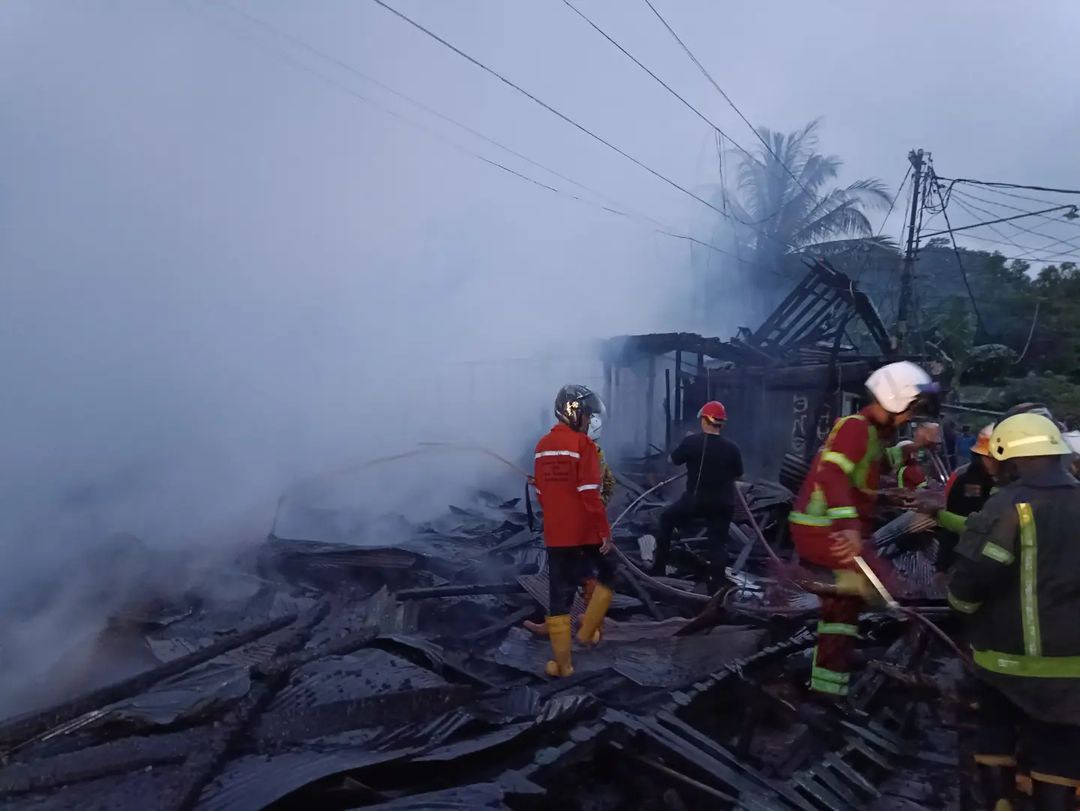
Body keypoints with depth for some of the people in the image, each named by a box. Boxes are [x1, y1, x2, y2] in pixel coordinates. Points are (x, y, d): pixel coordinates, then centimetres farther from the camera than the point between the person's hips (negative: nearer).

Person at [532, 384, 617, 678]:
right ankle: (587, 630, 20)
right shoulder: (583, 444, -14)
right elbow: (590, 494, -19)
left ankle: (562, 662, 10)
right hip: (585, 531, -5)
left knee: (560, 593, 8)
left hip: (555, 533, 6)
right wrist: (605, 531, -14)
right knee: (607, 574, 21)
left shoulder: (542, 446, 8)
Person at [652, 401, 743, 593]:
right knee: (718, 542, 11)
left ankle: (659, 566, 21)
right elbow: (737, 475, 7)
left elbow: (673, 460, 4)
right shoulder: (731, 447, -5)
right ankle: (715, 586, 9)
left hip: (695, 500, -2)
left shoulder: (691, 441, -11)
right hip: (723, 504, 2)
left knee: (667, 519, 20)